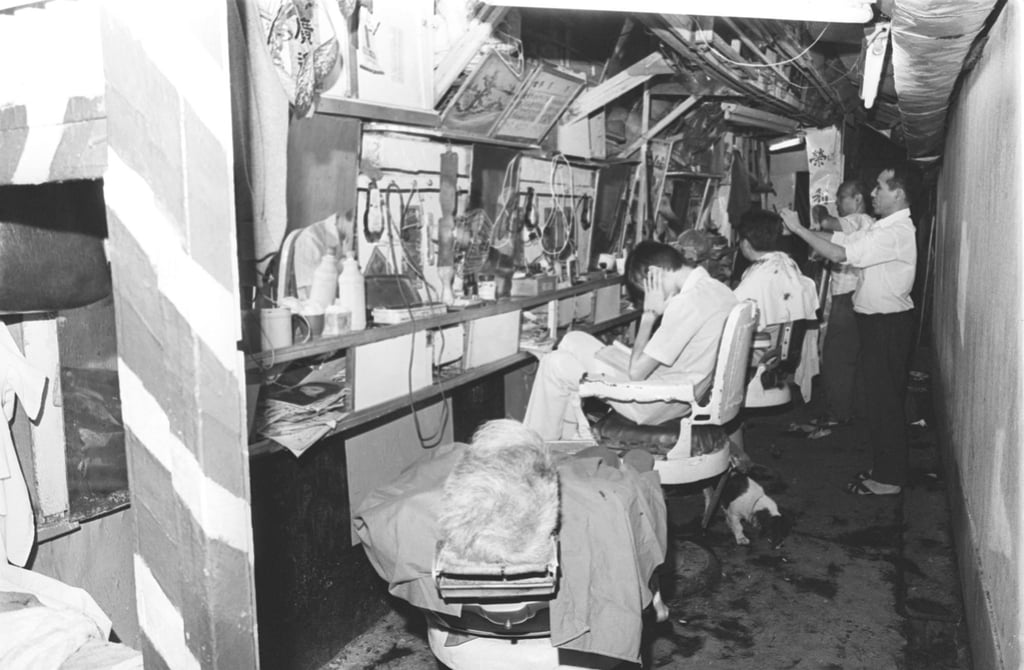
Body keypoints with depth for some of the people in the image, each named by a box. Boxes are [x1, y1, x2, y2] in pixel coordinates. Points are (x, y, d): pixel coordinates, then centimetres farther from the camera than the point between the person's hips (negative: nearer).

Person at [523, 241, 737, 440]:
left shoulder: (687, 303, -26)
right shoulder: (718, 288, 3)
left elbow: (636, 371, -21)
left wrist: (649, 315, -13)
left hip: (656, 404, -10)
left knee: (555, 365, -4)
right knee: (573, 341, 13)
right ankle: (569, 437, 19)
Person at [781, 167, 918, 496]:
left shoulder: (896, 233, -21)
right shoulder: (884, 227, 11)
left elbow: (839, 254, -26)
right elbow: (841, 239, 9)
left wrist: (798, 228, -19)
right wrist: (797, 229, 0)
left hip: (888, 324, -10)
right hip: (878, 321, 10)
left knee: (884, 399, 0)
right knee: (881, 397, 17)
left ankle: (888, 479, 11)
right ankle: (884, 467, 29)